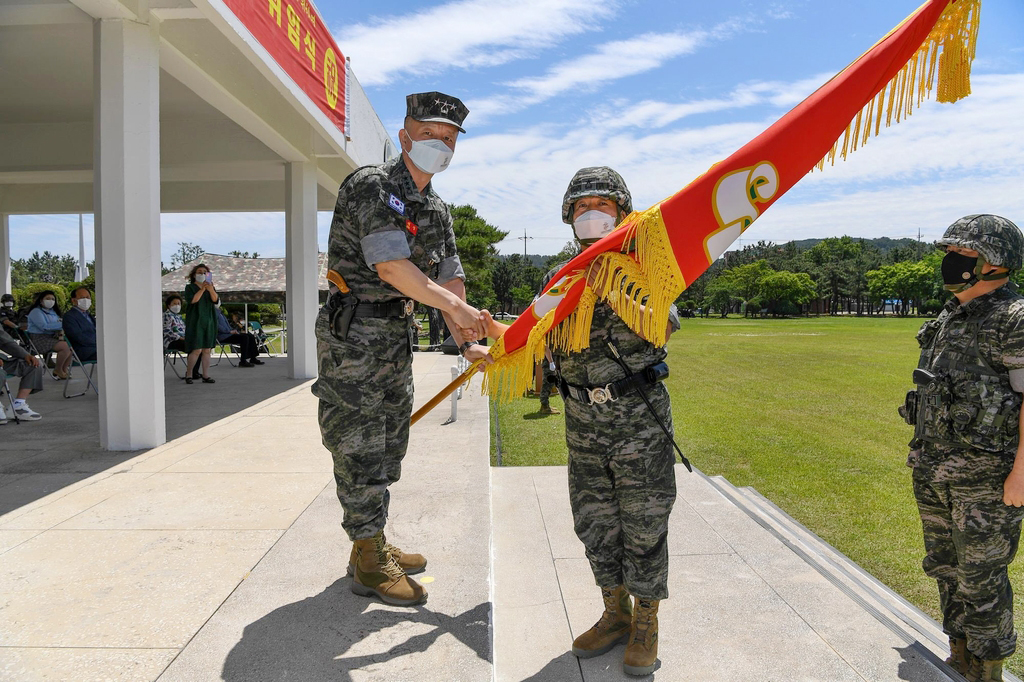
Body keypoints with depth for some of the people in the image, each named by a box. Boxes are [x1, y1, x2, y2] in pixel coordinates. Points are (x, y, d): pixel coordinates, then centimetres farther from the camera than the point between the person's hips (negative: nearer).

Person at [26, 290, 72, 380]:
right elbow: (44, 327, -20)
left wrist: (61, 333, -7)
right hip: (39, 339, -8)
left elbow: (58, 325, 17)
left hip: (52, 338, 8)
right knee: (65, 346, -28)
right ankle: (57, 370, -10)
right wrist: (61, 324, -22)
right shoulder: (36, 312, -7)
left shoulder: (53, 312, 20)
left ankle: (64, 370, -5)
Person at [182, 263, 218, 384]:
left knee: (207, 350, 3)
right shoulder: (190, 287, 2)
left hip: (209, 321, 4)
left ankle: (206, 376, 6)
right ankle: (188, 374, 1)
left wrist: (210, 289, -20)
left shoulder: (210, 286, 13)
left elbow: (216, 300, -3)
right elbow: (192, 300, -15)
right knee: (197, 350, -11)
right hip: (195, 322, -4)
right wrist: (202, 289, -18)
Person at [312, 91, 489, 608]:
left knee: (388, 448, 15)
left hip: (395, 335, 9)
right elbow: (391, 266, -25)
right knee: (360, 448, -2)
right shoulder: (371, 186, -14)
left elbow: (449, 278, 11)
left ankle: (373, 545, 29)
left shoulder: (437, 210, 13)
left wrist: (467, 342, 2)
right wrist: (453, 304, -20)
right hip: (353, 334, -9)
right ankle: (368, 564, 9)